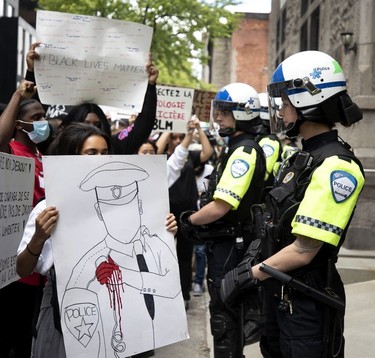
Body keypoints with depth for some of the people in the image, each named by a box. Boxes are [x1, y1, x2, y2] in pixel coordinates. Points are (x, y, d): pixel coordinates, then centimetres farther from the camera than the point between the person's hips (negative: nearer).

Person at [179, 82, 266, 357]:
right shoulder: (241, 148, 13)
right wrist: (197, 220, 8)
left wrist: (188, 221, -9)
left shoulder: (243, 151, -20)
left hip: (229, 244, -10)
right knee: (230, 310, 20)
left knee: (224, 313, -2)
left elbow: (220, 207, -25)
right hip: (229, 241, 10)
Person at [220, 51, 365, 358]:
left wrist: (249, 275, -16)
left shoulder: (335, 167, -22)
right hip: (280, 292, 9)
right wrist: (255, 263, 7)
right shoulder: (304, 157, 9)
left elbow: (304, 251, -24)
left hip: (309, 301, -9)